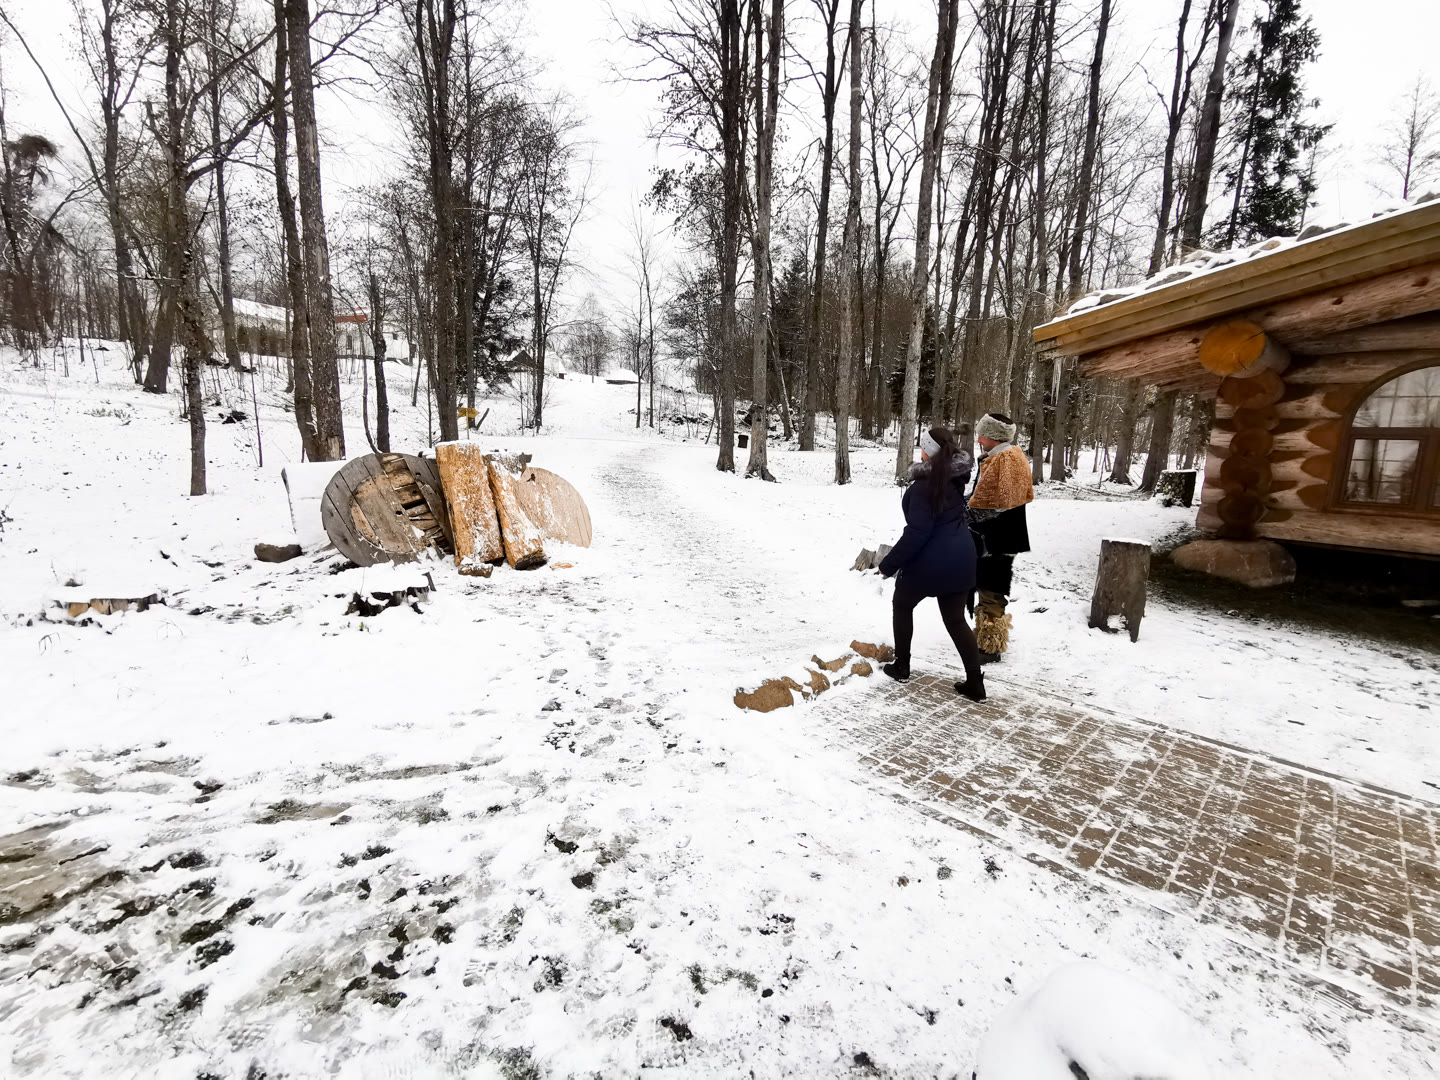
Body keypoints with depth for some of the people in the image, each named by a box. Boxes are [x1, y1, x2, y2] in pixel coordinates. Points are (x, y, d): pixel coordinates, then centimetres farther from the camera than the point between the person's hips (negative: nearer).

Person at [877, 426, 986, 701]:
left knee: (902, 605, 18)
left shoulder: (924, 486, -20)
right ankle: (975, 684, 14)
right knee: (956, 619, 14)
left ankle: (901, 666, 28)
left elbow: (917, 532, -23)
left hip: (930, 561, -7)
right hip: (960, 557, 7)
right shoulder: (956, 478, 3)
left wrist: (889, 564, -17)